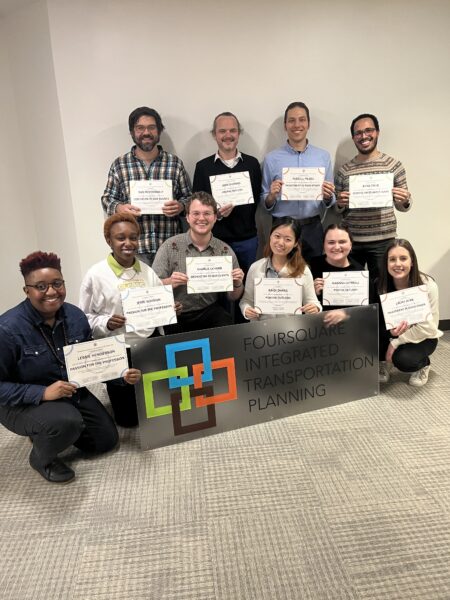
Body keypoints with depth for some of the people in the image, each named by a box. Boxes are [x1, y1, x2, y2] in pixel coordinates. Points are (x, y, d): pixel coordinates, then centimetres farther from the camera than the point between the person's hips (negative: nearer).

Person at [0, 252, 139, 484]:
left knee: (107, 439, 11)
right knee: (68, 422, -36)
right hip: (23, 403, -6)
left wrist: (122, 374, -15)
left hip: (71, 393, 7)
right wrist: (43, 393, -33)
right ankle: (41, 457, -1)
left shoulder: (76, 316, -9)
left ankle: (47, 430, 30)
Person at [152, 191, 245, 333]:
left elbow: (233, 297, 8)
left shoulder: (225, 251, 1)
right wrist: (170, 282, -27)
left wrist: (237, 284, -14)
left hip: (210, 311, 2)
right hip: (175, 316, -1)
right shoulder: (170, 247, -5)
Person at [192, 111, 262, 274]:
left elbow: (258, 198, 7)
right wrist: (216, 213, -20)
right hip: (215, 239, -1)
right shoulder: (203, 166, 1)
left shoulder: (252, 163, 6)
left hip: (247, 239, 2)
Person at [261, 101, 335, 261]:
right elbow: (265, 205, 3)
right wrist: (271, 196, -16)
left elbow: (329, 202, 8)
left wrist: (328, 196, -12)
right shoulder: (271, 158, 1)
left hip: (312, 229, 1)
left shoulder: (323, 156, 4)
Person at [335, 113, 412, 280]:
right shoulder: (344, 170, 5)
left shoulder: (393, 165, 1)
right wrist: (340, 204, -11)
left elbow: (402, 207, 6)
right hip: (350, 240, 1)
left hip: (383, 241, -1)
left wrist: (405, 201, -16)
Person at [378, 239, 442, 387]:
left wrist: (396, 343, -23)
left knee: (403, 359, -32)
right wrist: (391, 331, -37)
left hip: (422, 337, -2)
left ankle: (423, 365, 6)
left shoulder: (428, 285, -23)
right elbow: (381, 320, -13)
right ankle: (383, 363, 0)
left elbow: (428, 327, -20)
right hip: (394, 333, 3)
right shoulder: (381, 284, -15)